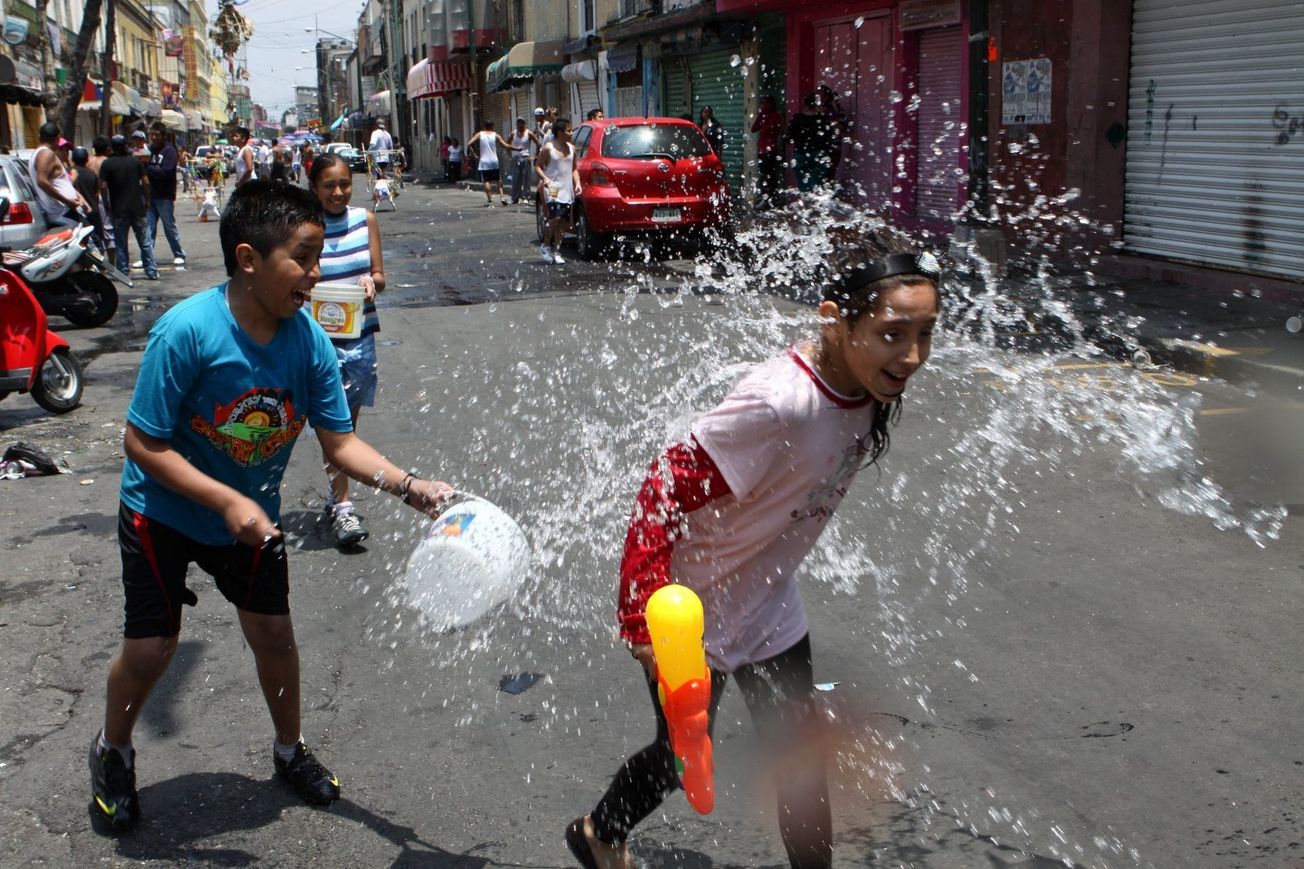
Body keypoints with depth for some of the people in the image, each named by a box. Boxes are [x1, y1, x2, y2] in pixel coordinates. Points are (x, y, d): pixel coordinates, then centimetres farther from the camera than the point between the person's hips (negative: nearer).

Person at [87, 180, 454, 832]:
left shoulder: (309, 340, -18)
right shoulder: (186, 331, -31)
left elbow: (340, 441, -13)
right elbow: (143, 443, -26)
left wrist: (410, 486, -26)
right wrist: (226, 501, -32)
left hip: (253, 514, 4)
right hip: (164, 514, -3)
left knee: (273, 632, 9)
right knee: (151, 645, 3)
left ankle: (290, 751, 35)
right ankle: (112, 752, 34)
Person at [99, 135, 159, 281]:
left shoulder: (107, 164, -4)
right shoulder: (135, 161, 3)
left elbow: (103, 187, -10)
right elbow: (146, 182, -1)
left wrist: (107, 205, 1)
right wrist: (147, 200, 8)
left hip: (119, 209, -2)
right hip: (138, 207, 2)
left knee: (121, 243, 6)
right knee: (145, 241, 6)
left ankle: (123, 272, 5)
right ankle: (151, 271, 2)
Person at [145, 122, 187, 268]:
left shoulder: (169, 150, -7)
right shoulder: (150, 149, 11)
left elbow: (166, 173, -18)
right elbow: (143, 169, 11)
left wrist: (147, 168, -17)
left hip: (164, 196, -5)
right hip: (150, 194, 5)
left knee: (170, 227, 4)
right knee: (148, 227, 2)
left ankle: (179, 255, 16)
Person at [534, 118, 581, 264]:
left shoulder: (571, 148, 13)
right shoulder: (548, 148, -4)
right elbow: (537, 166, -2)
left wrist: (577, 182, 6)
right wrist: (545, 179, -19)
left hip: (567, 191, 6)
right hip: (553, 190, -6)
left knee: (564, 222, 3)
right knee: (555, 217, -20)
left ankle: (556, 251, 13)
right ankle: (545, 246, 0)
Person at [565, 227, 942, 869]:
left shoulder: (870, 386, -11)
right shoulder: (779, 404, -37)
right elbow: (665, 493, -32)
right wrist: (645, 622, -32)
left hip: (769, 607, 7)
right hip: (693, 611, -6)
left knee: (802, 759, 13)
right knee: (684, 758, 14)